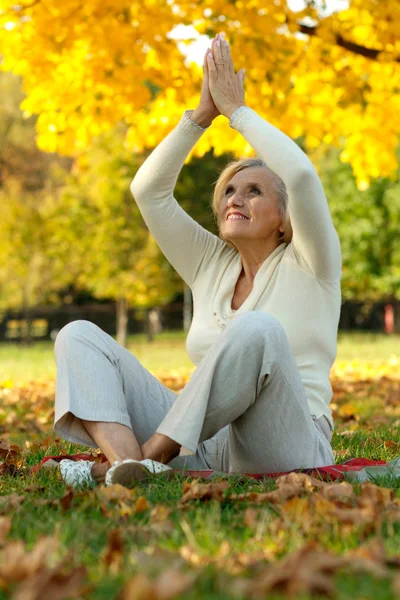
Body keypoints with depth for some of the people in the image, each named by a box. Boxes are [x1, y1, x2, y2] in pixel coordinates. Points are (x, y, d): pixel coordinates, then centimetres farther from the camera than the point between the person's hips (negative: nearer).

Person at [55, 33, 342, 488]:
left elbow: (302, 175, -15)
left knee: (259, 329, -36)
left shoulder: (308, 264, 4)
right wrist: (203, 114, 5)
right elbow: (147, 189, 11)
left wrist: (236, 110, -3)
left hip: (277, 453, -5)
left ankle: (148, 456, -30)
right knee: (78, 335, -10)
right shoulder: (211, 265, 18)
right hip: (202, 448, 5)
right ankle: (128, 463, -37)